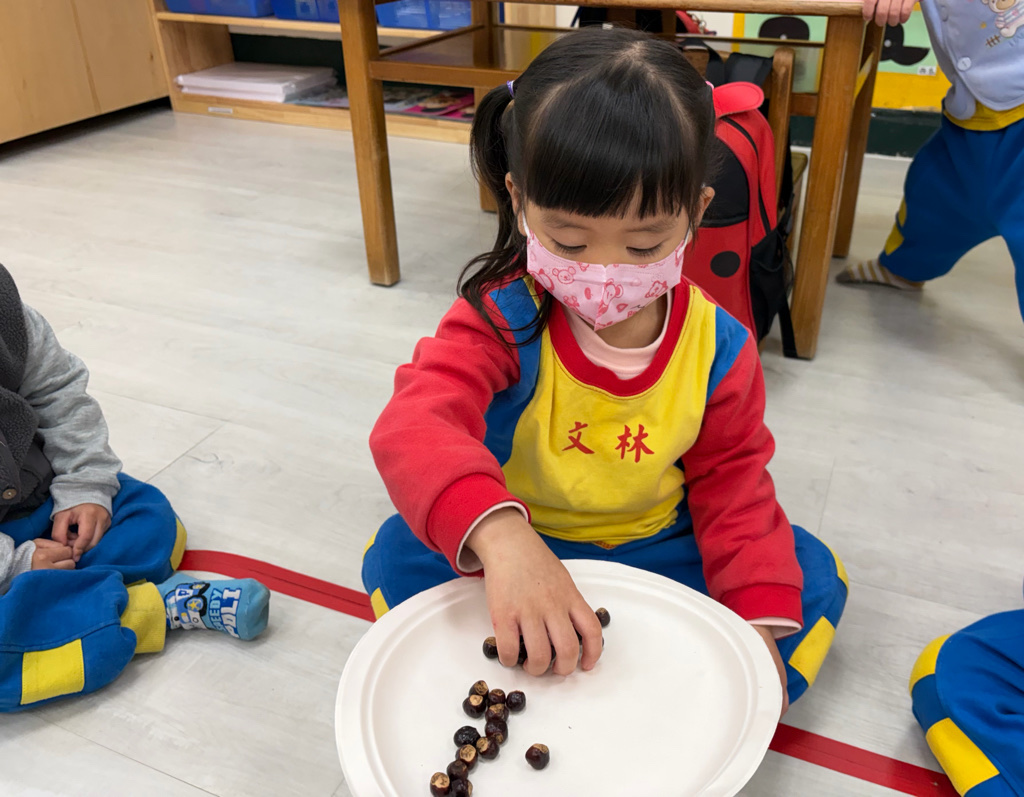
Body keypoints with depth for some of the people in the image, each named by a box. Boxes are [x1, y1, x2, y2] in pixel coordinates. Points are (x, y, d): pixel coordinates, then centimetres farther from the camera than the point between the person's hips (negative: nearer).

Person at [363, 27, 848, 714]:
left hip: (656, 549, 2)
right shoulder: (500, 320, -22)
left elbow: (733, 488, -5)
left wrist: (760, 624, -17)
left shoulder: (718, 348, -13)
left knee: (813, 575, -14)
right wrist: (500, 536, -60)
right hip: (517, 546, -1)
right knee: (400, 557, -24)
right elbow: (416, 428, -39)